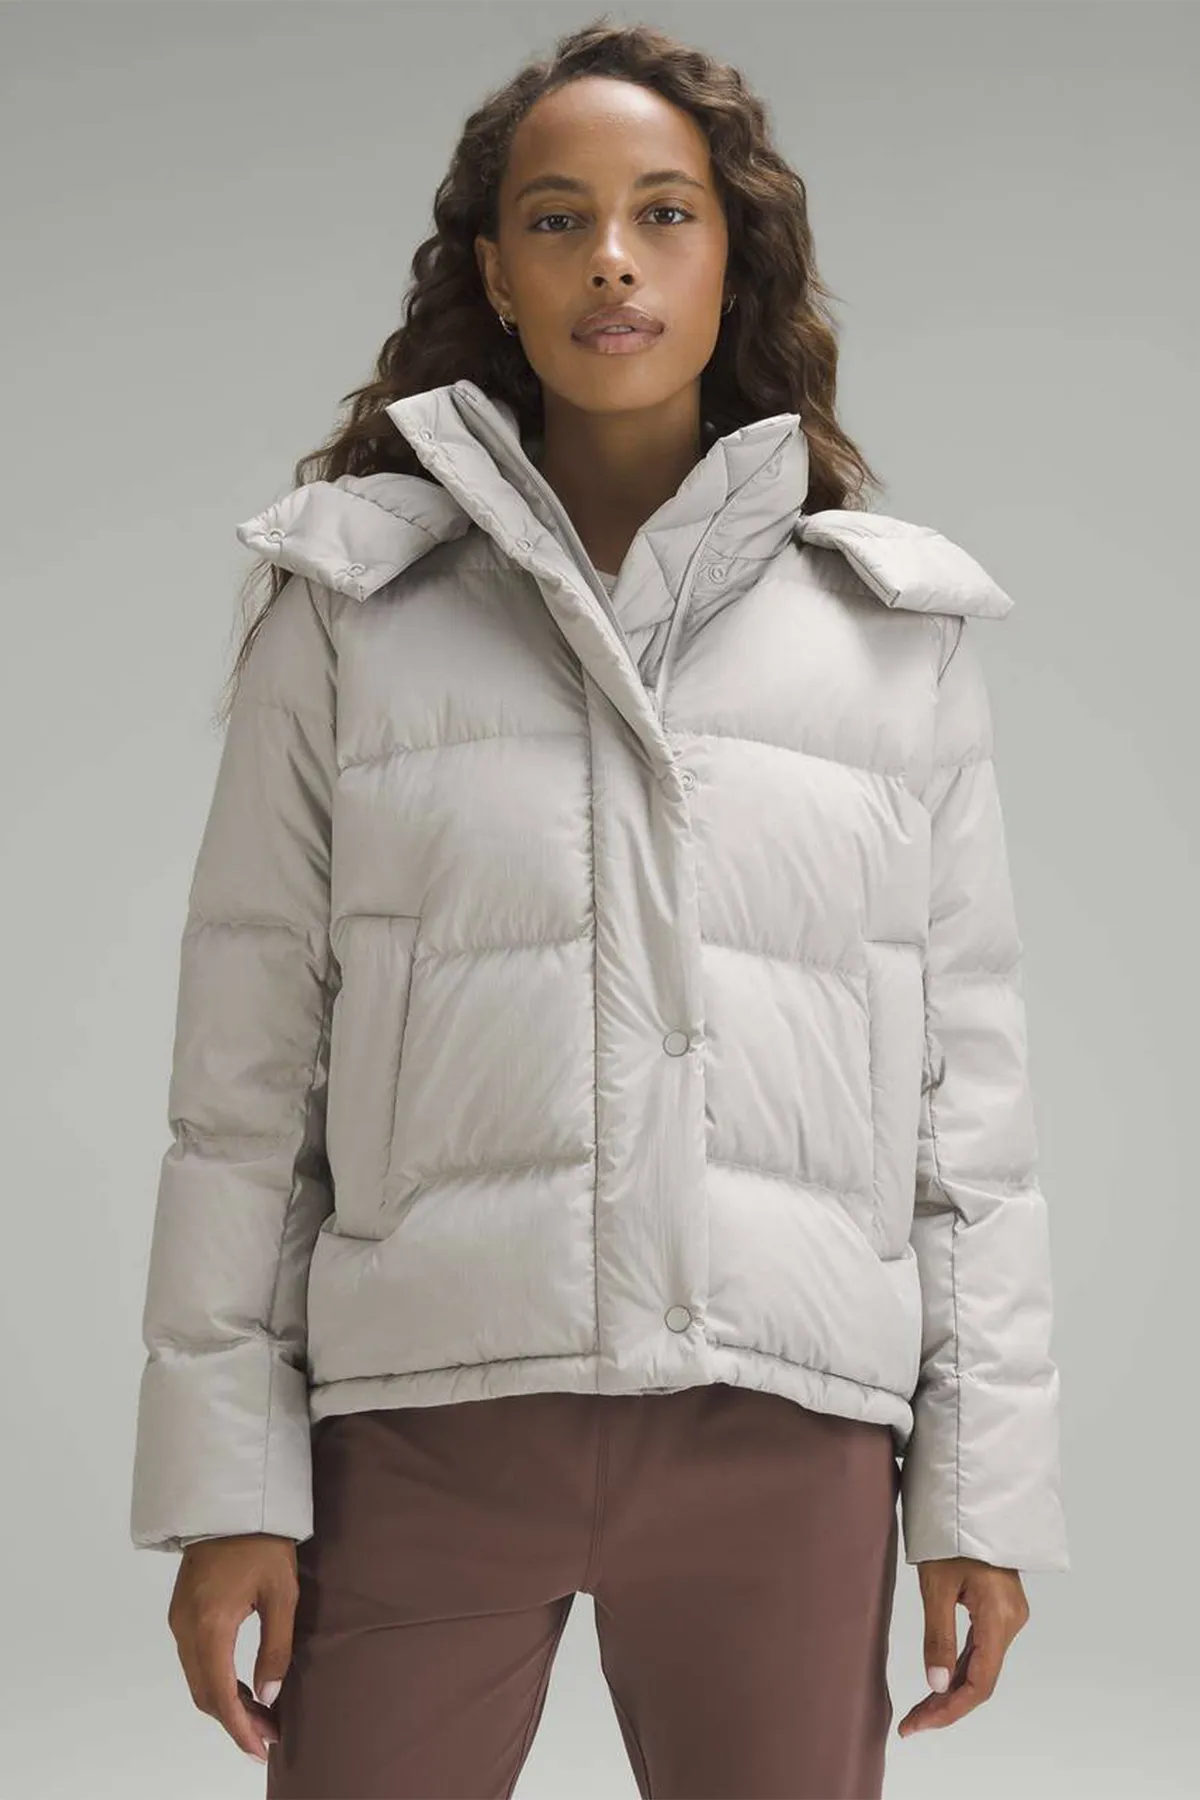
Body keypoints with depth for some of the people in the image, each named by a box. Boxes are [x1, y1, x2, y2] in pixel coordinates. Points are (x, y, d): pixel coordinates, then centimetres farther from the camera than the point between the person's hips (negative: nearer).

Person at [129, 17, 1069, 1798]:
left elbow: (963, 1072, 8)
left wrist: (990, 1485, 4)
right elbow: (249, 1068, 4)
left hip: (778, 1430, 1)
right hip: (432, 1416, 0)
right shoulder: (350, 602, 6)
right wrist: (222, 1485, -1)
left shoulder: (891, 623, 9)